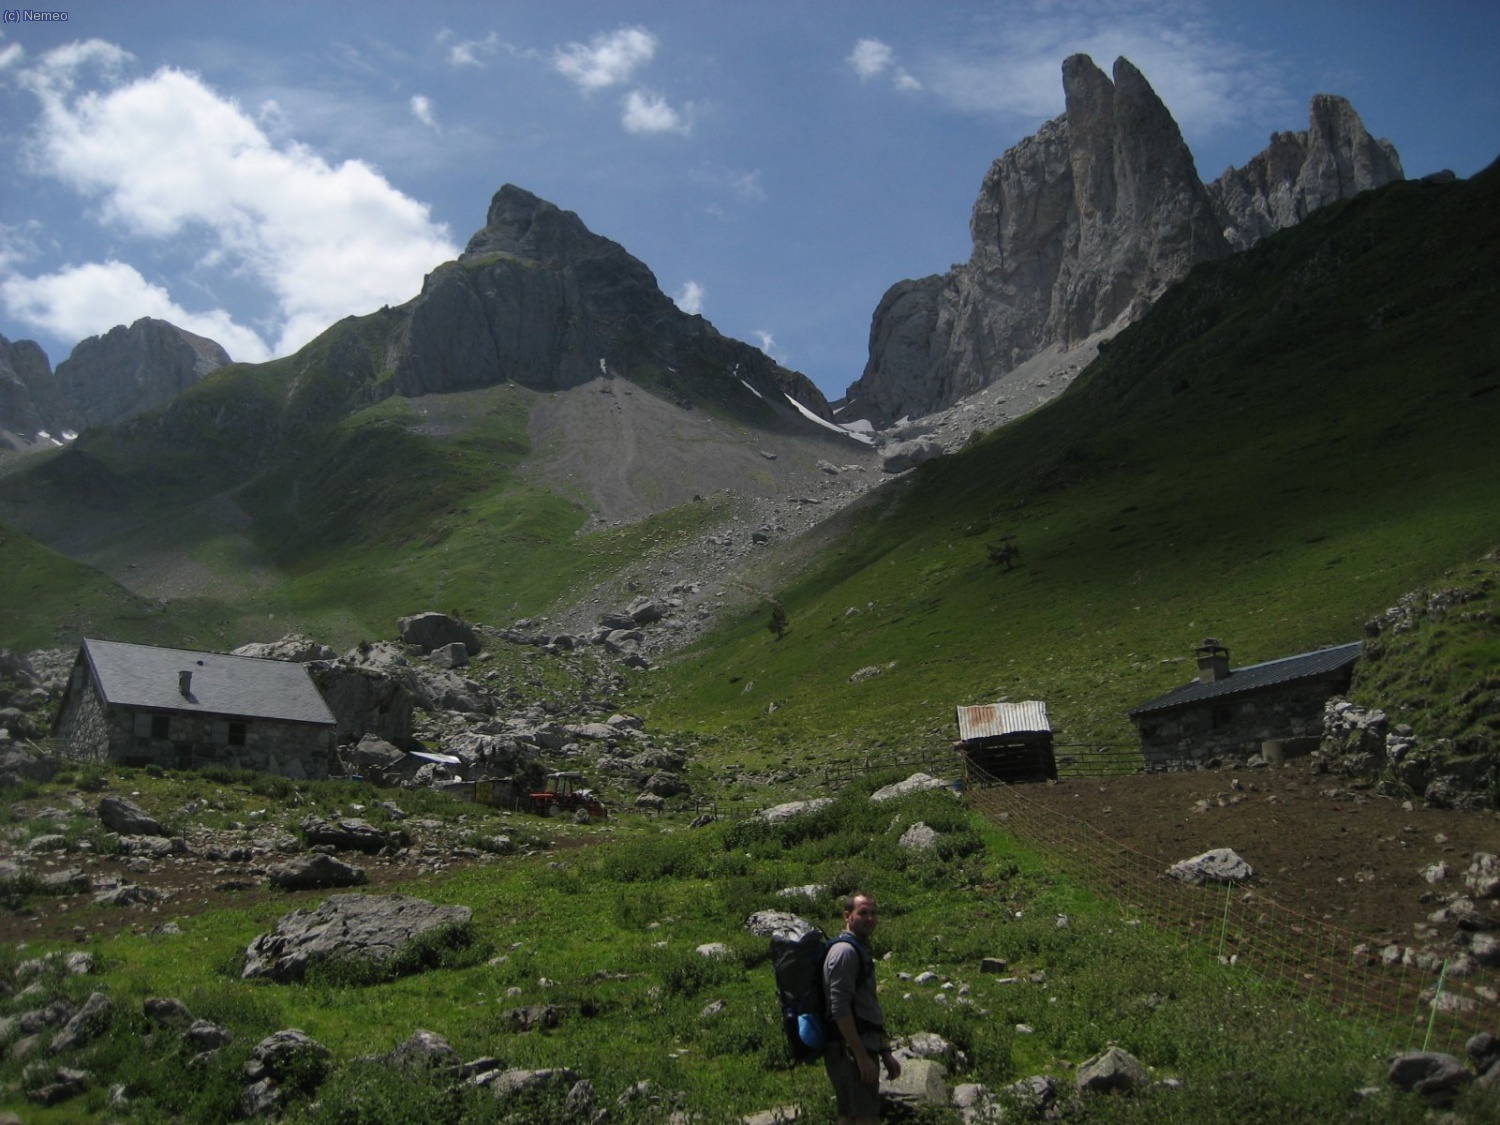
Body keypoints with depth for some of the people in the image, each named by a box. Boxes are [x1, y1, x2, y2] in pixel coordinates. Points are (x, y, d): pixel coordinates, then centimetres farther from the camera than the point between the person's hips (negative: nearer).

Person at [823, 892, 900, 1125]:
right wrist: (862, 1056, -22)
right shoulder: (845, 951, -13)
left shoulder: (861, 950, 19)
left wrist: (885, 1053, 21)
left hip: (860, 1048, 10)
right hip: (849, 1050, -10)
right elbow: (840, 1009, -21)